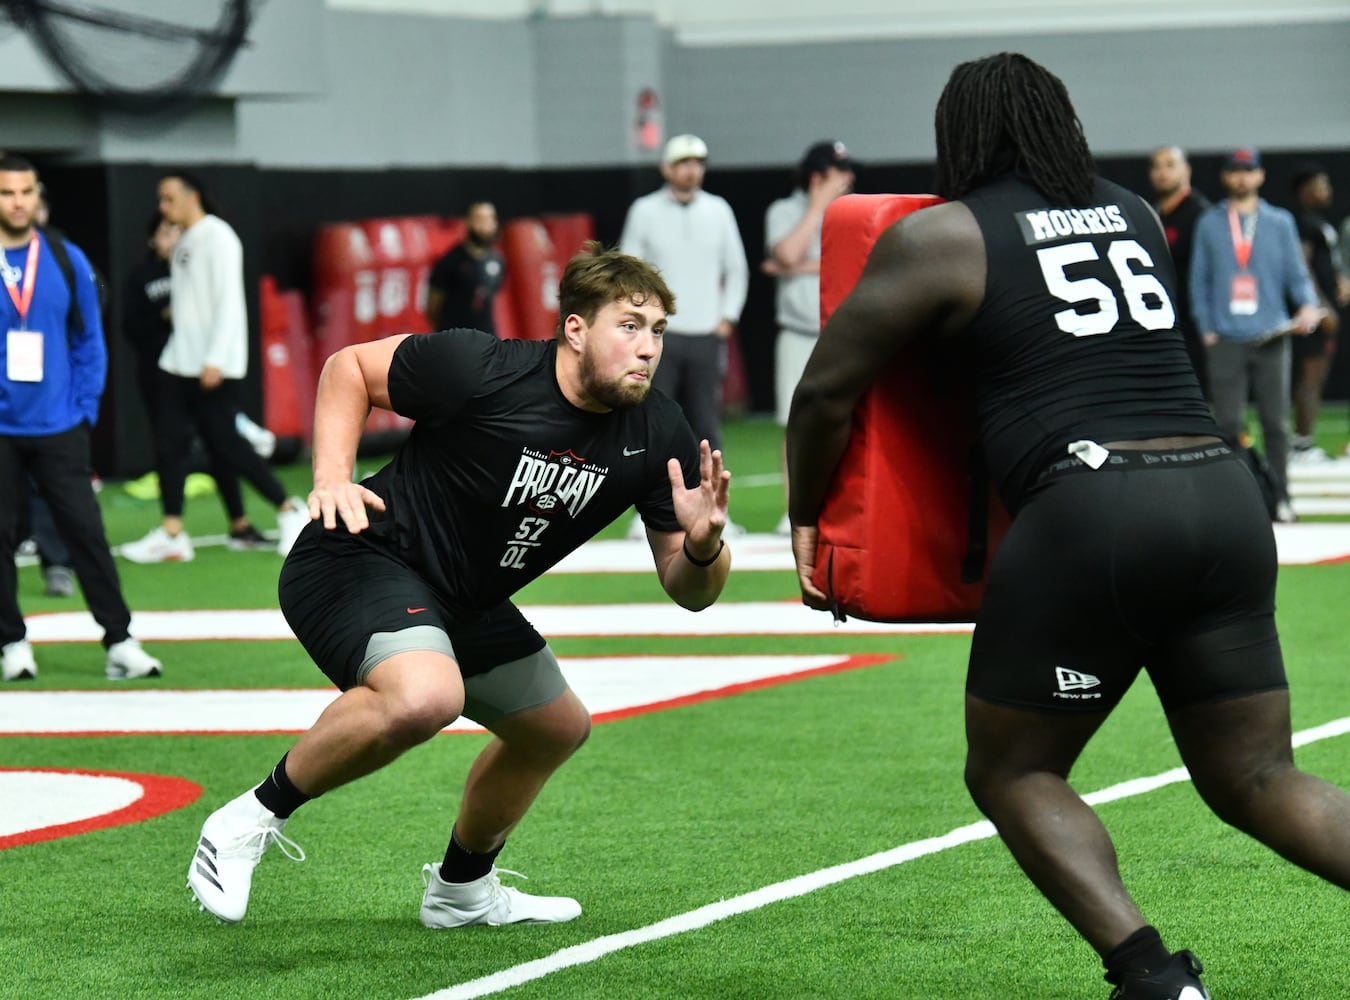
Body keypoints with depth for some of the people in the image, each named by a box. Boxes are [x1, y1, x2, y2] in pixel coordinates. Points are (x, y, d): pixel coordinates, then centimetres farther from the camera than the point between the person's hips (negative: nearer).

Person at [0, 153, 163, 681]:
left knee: (85, 530, -2)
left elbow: (90, 340, 9)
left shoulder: (67, 259, 4)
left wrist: (84, 410, 1)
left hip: (59, 427, 1)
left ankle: (120, 641, 2)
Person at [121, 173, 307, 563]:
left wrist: (215, 360, -21)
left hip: (214, 366, -8)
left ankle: (289, 510, 7)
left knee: (224, 442, -6)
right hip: (179, 361, 8)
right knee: (168, 441, 1)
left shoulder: (217, 238, -11)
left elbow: (229, 303, -17)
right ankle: (172, 534, 2)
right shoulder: (183, 244, 14)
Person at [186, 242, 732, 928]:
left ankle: (461, 889, 49)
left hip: (462, 604, 8)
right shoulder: (480, 370, -23)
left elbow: (688, 591, -3)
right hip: (360, 560, -8)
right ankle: (255, 816, -16)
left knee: (558, 729, 23)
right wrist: (331, 476, -19)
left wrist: (704, 545, -25)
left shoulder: (658, 435, -7)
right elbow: (350, 366, -7)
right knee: (425, 696, -37)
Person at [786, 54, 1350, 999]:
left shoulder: (941, 238, 6)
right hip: (1225, 495, 5)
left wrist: (807, 517, 25)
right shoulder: (1135, 215, 22)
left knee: (1011, 771, 12)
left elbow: (825, 389, 10)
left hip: (1089, 510, -5)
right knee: (1259, 783, 10)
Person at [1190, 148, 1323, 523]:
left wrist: (1308, 305, -12)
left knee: (1275, 421, 2)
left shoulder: (1280, 222, 9)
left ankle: (1279, 497, 8)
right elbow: (1199, 280, 8)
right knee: (1228, 421, -3)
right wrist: (1206, 329, 0)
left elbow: (1296, 273, 8)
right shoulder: (1209, 224, 8)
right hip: (1226, 338, 0)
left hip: (1270, 337, 0)